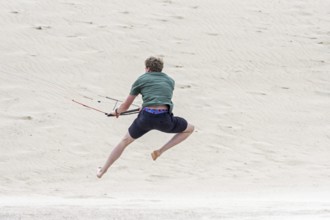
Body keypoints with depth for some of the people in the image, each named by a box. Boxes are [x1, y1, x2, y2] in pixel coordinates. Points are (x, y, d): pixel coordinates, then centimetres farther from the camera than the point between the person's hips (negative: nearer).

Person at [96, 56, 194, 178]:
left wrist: (116, 111, 45)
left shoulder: (141, 79, 17)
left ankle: (102, 171, 26)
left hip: (146, 117, 1)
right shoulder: (170, 81, 23)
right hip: (165, 119, 0)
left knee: (125, 141, 22)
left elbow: (125, 106, 22)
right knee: (189, 129, 24)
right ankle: (161, 151, 12)